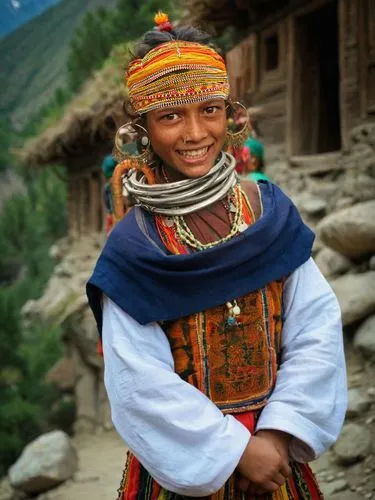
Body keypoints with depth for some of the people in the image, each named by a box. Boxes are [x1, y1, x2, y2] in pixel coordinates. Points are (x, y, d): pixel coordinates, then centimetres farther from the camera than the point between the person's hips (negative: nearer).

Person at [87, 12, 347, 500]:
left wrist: (279, 432, -16)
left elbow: (317, 329, -8)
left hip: (273, 448, 3)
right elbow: (140, 384, -15)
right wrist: (235, 449, -16)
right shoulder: (132, 247, -13)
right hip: (183, 459, -2)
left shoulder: (270, 212, -5)